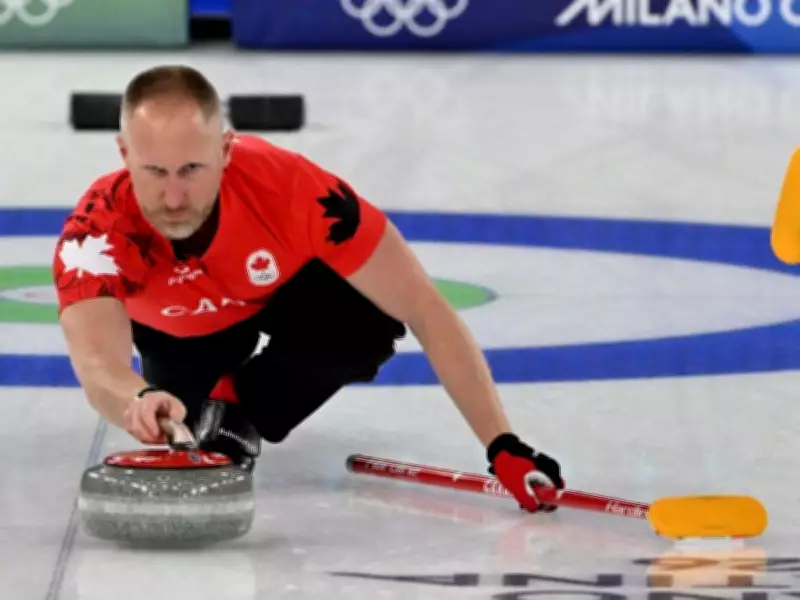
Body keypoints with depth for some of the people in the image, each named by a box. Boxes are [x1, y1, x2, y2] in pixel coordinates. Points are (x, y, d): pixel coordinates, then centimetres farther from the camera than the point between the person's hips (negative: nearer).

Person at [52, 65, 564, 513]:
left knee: (366, 324, -30)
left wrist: (503, 446, -43)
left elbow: (426, 311, -37)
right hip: (181, 327, 3)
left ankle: (240, 410, -5)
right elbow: (97, 365, -56)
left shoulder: (289, 186, -42)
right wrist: (139, 402, -80)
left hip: (286, 291, -3)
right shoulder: (95, 233, -41)